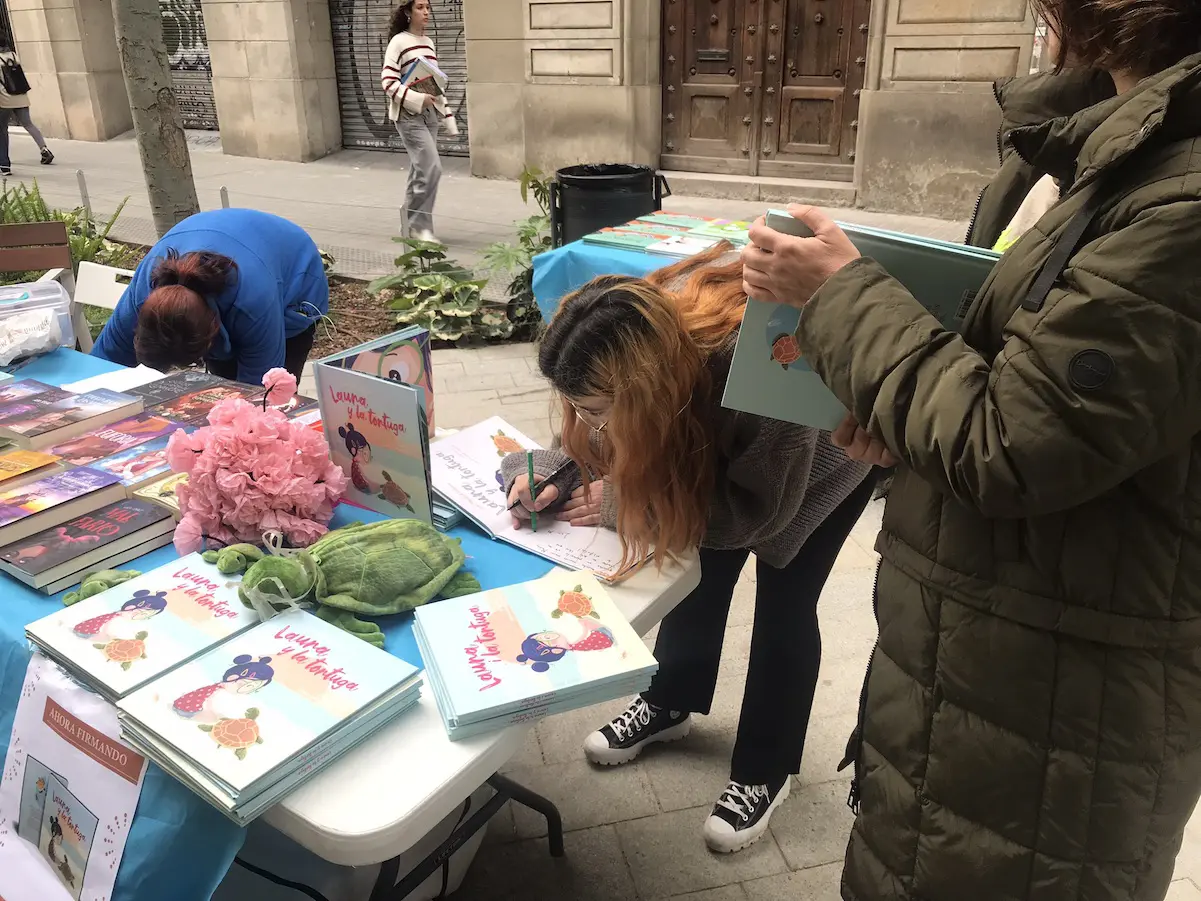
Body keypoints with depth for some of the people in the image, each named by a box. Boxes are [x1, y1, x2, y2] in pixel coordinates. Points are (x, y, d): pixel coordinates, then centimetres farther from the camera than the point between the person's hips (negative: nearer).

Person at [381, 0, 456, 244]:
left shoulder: (429, 43, 14)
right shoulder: (398, 42, -7)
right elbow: (388, 81, -13)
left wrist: (447, 116, 16)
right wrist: (418, 99, -23)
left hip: (429, 114, 7)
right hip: (408, 114, -7)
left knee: (420, 171, 8)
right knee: (431, 168, -15)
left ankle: (411, 224, 18)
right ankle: (420, 225, -4)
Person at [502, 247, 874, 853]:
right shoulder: (645, 324, -29)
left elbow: (756, 509, -31)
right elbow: (606, 444, -10)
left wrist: (618, 503, -32)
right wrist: (554, 476, -29)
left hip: (830, 446, -5)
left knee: (783, 601, -2)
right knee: (701, 564, 7)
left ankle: (765, 771, 18)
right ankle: (671, 703, 32)